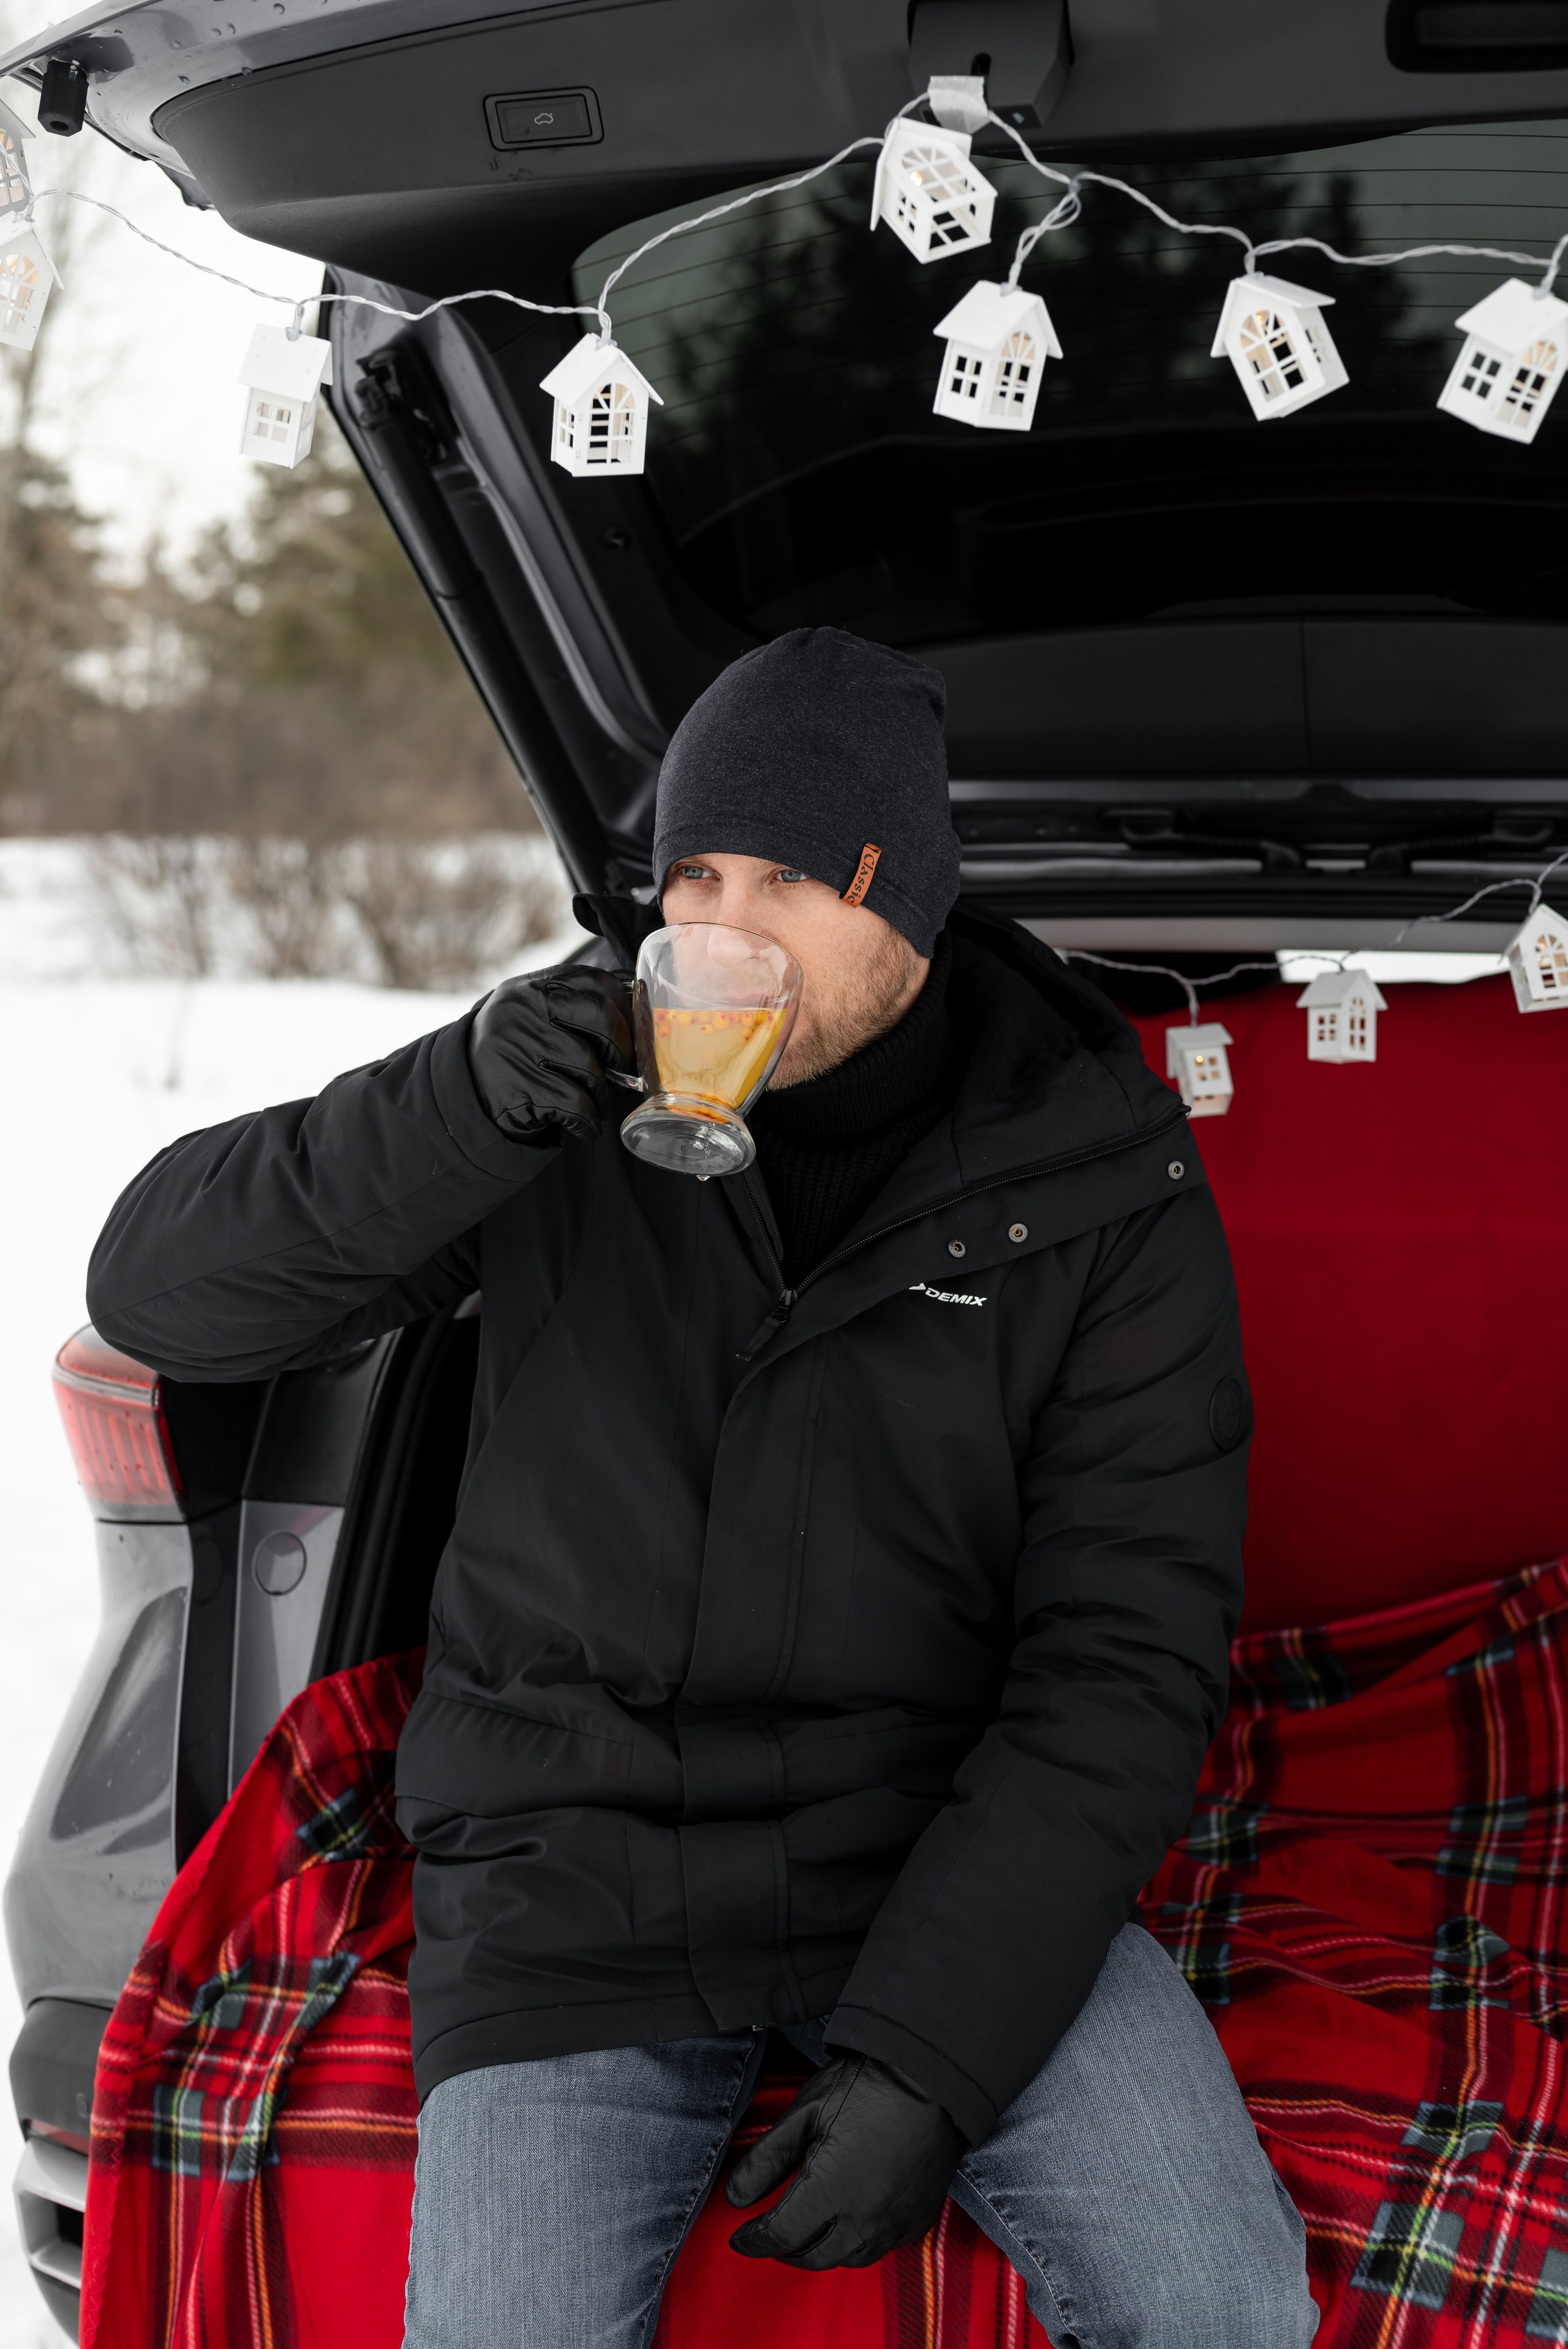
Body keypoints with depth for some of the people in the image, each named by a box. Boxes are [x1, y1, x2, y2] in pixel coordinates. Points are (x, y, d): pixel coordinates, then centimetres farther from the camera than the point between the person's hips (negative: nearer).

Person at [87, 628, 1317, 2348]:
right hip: (577, 1866, 1)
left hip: (941, 1848, 0)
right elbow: (158, 1292, -6)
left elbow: (1126, 1644, -9)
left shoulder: (1097, 1190, -6)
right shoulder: (583, 1081, -2)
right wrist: (454, 1111, -25)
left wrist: (932, 2056, -19)